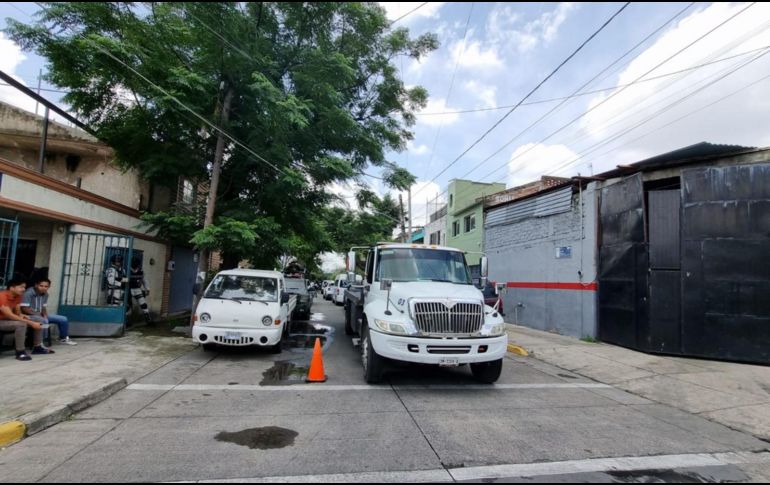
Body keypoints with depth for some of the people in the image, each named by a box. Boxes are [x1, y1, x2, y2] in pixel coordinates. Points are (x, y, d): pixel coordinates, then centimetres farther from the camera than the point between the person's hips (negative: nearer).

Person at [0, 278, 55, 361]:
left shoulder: (17, 296, 1)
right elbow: (10, 315, -31)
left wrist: (21, 316, -17)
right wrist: (31, 323, -31)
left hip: (9, 319, 9)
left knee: (38, 322, 1)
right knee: (21, 324, -35)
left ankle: (37, 347, 8)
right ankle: (20, 352, -27)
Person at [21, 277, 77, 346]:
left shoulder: (45, 294, 4)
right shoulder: (28, 293, -19)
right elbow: (24, 309, -21)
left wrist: (45, 314, -7)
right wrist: (38, 314, -18)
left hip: (41, 315, 8)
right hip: (29, 316, -8)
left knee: (63, 319, 4)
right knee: (43, 321, -39)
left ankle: (63, 338, 24)